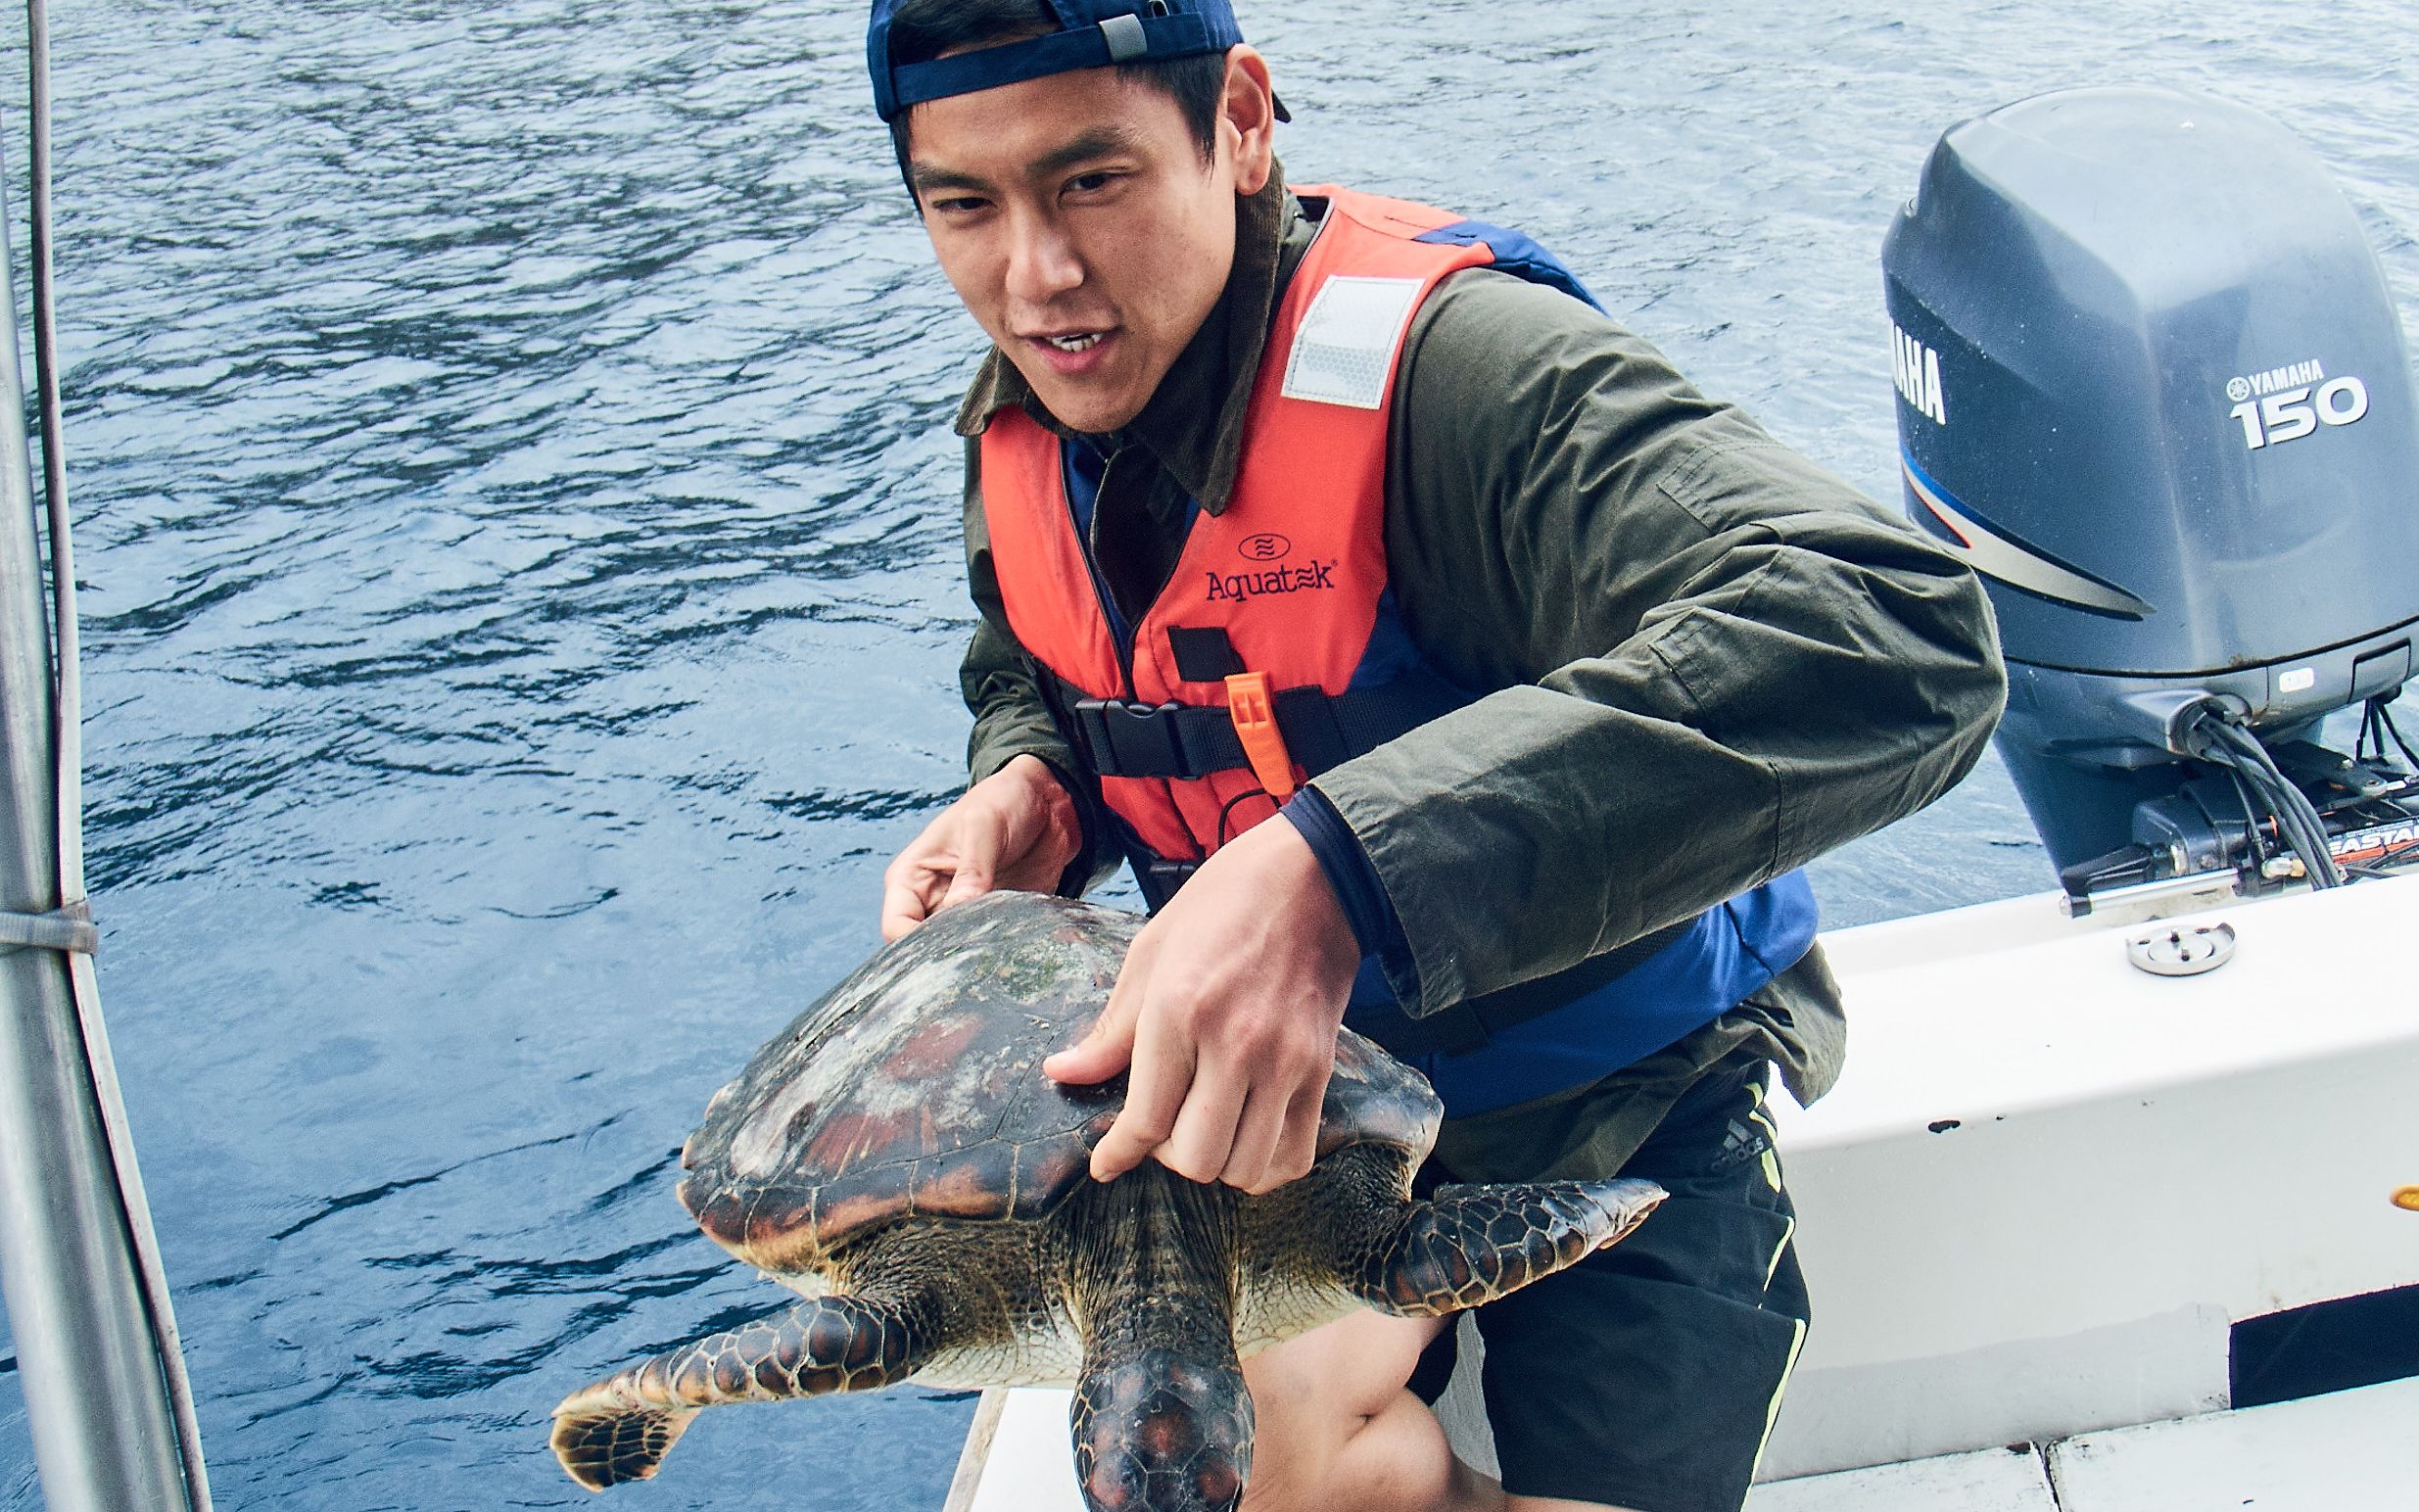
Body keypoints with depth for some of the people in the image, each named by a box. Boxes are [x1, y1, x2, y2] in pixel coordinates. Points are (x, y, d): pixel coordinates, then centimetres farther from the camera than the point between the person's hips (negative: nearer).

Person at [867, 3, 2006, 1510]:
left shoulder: (1444, 368, -31)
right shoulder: (1028, 423, -6)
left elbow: (1901, 640, -46)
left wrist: (1341, 865, -53)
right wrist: (1031, 783, -10)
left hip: (1617, 1095, -3)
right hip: (1294, 1073, 4)